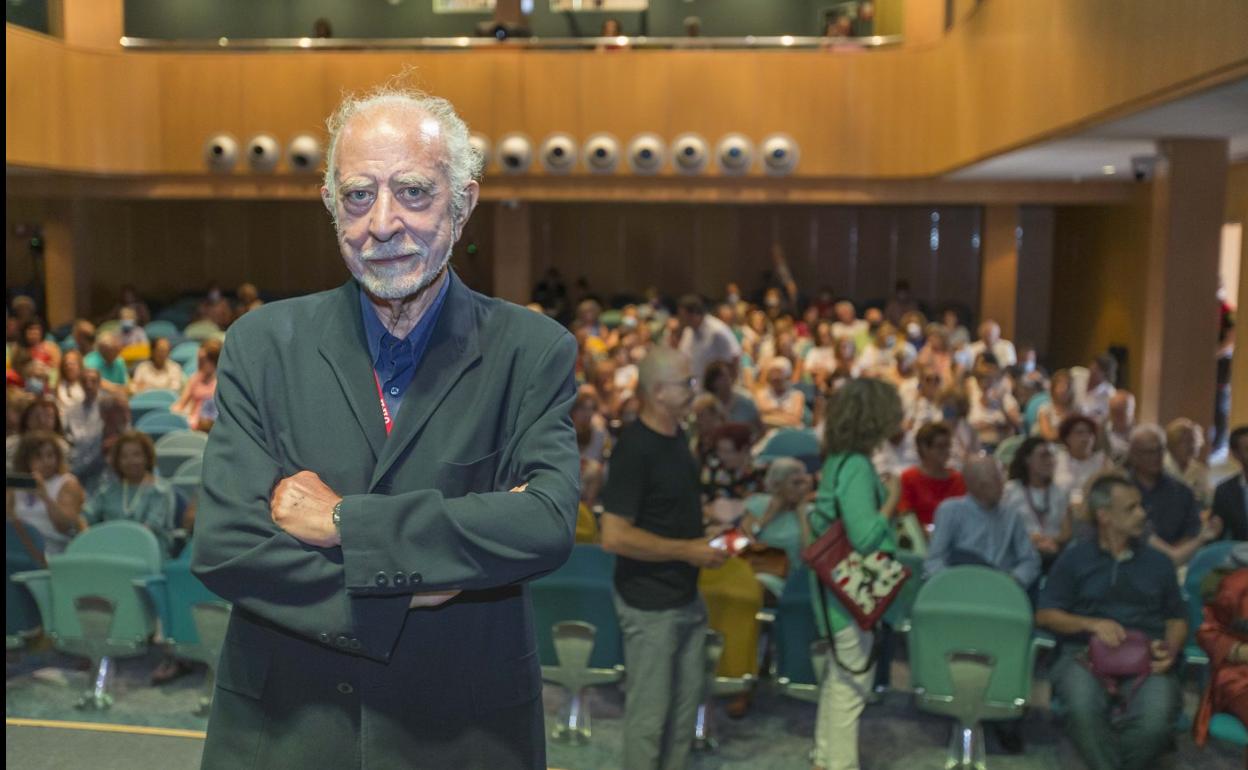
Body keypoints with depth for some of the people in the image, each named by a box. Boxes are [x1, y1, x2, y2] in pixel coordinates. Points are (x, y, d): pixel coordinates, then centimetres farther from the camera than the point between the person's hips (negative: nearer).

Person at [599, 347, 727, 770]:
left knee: (686, 700, 19)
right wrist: (687, 551, -21)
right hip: (650, 603, -9)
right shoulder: (634, 448, -22)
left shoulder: (676, 436, 5)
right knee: (649, 712, 5)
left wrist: (705, 534, 6)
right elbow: (613, 536, -26)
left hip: (685, 596, 9)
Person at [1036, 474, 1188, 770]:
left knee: (1156, 718, -32)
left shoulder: (1158, 562, 19)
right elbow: (1044, 615, 7)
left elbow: (1177, 619, 22)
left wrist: (1170, 648, -1)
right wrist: (1092, 624, -9)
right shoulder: (1074, 558, 11)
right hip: (1085, 653, -2)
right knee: (1083, 706, -36)